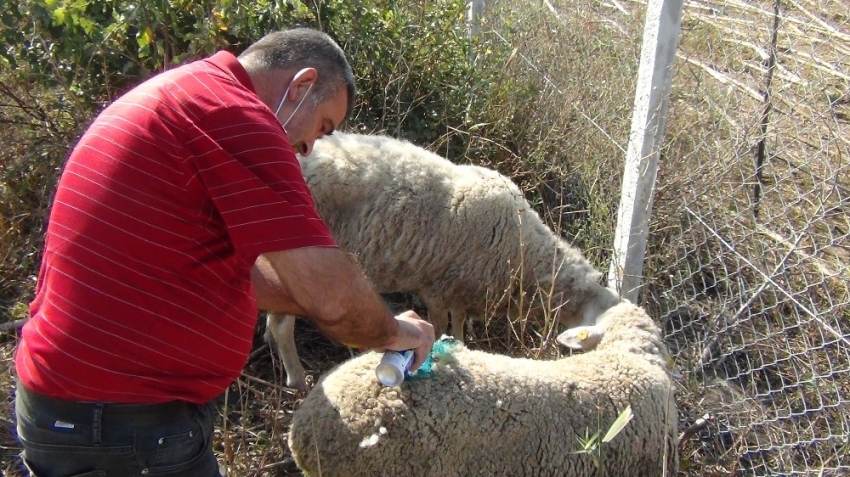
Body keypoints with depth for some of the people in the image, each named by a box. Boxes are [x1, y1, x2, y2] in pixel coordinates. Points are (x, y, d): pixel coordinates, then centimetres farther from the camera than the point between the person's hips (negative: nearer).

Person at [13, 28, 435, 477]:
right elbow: (331, 292, -23)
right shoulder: (235, 115, -19)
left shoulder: (183, 93, 13)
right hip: (133, 422, -10)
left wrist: (347, 313, 17)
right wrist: (393, 332, -2)